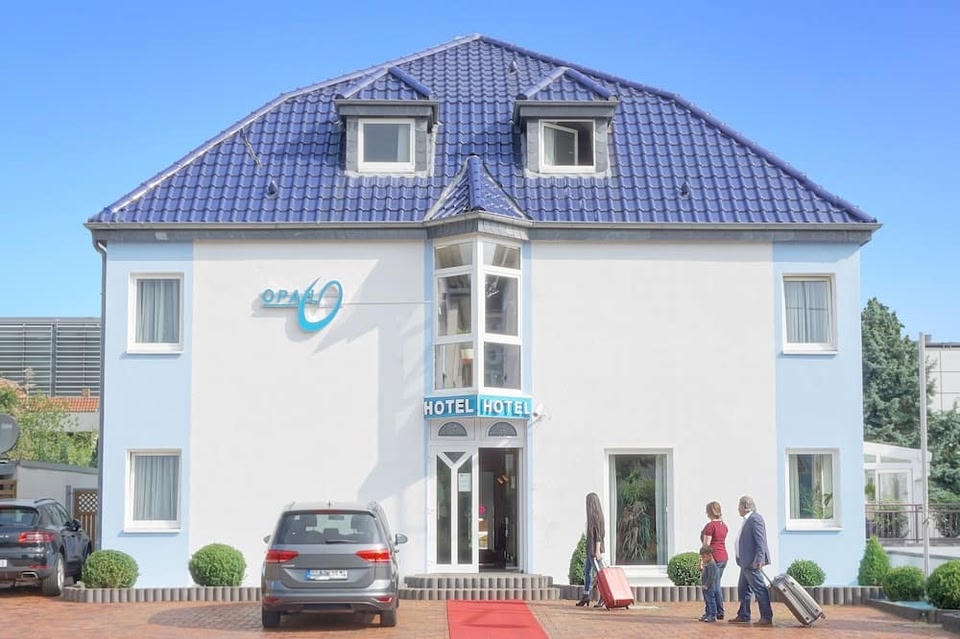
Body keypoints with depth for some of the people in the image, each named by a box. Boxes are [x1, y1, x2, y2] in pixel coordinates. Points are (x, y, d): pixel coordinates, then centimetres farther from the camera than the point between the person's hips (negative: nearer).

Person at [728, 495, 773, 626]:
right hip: (746, 562, 11)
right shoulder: (748, 520, 15)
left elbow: (760, 541, -22)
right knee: (743, 589, 16)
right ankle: (743, 615, 24)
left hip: (753, 562, -11)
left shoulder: (755, 519, -16)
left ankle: (766, 617, -4)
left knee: (759, 589, -7)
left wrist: (759, 560, -27)